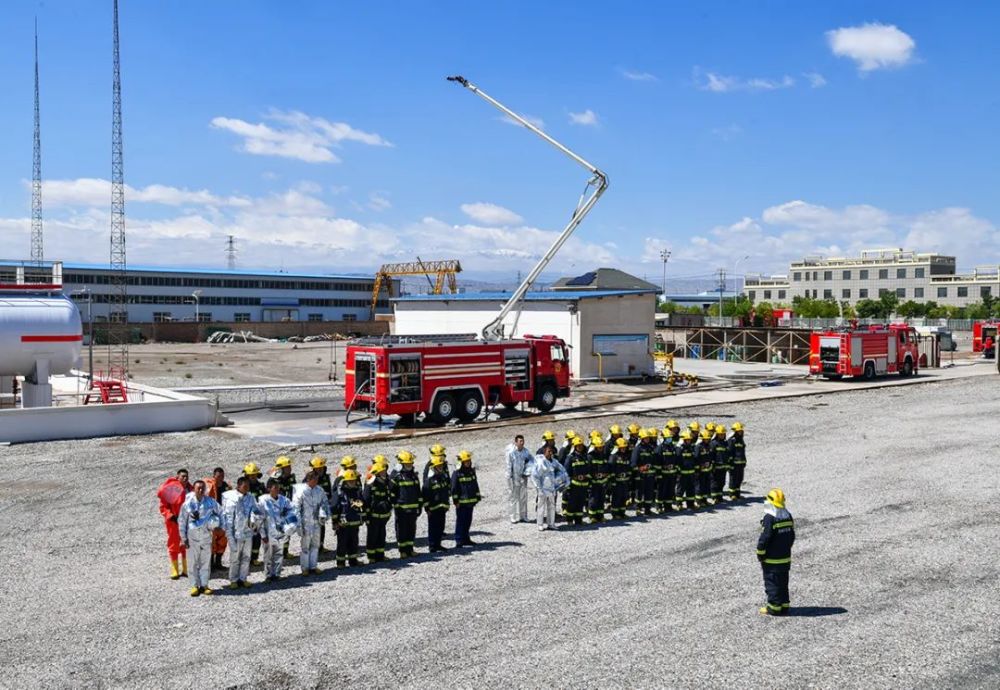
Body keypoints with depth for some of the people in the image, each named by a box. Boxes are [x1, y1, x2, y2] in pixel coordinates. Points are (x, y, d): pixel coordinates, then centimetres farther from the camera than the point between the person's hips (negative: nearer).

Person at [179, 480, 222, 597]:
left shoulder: (210, 502, -2)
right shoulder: (188, 503, -6)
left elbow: (220, 513, 14)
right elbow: (182, 521, 0)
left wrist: (217, 524, 3)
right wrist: (184, 538, 0)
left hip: (206, 535, 1)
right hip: (193, 536, -1)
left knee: (206, 561, 5)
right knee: (194, 562, 3)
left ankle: (204, 585, 13)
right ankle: (195, 586, 11)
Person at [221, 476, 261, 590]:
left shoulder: (250, 497, 4)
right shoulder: (231, 498, -10)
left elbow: (257, 510, 6)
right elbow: (227, 516, -10)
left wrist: (255, 520, -16)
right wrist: (229, 534, -12)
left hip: (248, 532, 5)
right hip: (236, 533, -5)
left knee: (246, 557, 12)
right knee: (235, 558, 4)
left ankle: (243, 578, 24)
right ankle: (233, 580, 16)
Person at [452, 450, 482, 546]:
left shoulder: (472, 471, 10)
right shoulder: (456, 473, -10)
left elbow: (475, 485, 17)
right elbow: (454, 488, -10)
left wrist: (478, 497, 15)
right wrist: (456, 500, -12)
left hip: (471, 501, 6)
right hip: (461, 502, -6)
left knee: (468, 521, 13)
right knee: (460, 521, -3)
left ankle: (466, 539, 22)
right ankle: (459, 540, 3)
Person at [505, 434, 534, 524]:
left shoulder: (526, 451, -2)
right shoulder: (511, 452, -15)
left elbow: (532, 460, 10)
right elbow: (509, 466, -13)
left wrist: (528, 472, -1)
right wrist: (510, 479, -13)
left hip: (523, 477, 5)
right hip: (514, 478, -5)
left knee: (523, 497, 11)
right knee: (513, 498, 1)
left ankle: (523, 516, 21)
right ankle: (514, 518, 7)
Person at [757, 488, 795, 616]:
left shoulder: (769, 518, -19)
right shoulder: (788, 516, 5)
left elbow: (764, 538, -19)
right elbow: (792, 536, 13)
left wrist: (760, 554, -8)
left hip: (771, 560, -7)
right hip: (786, 558, 7)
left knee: (772, 583, 3)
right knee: (783, 583, 16)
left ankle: (774, 608, 7)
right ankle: (784, 606, 20)